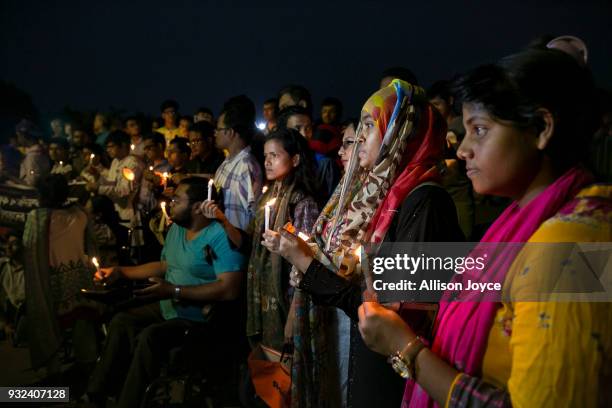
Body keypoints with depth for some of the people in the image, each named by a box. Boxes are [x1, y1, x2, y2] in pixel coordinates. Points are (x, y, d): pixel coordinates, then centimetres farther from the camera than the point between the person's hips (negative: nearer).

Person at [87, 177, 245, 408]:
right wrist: (120, 272, 13)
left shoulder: (221, 236, -22)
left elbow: (229, 290, -30)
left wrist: (174, 291, -29)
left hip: (202, 320, -9)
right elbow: (163, 266, 21)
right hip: (168, 309, 10)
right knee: (121, 322, 4)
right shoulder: (176, 228, 8)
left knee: (150, 337, -27)